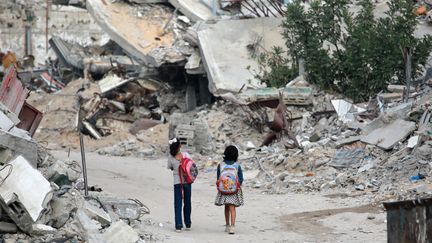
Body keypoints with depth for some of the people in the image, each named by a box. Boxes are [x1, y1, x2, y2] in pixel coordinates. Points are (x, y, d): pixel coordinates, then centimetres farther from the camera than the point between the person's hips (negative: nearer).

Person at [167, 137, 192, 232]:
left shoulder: (170, 157, -10)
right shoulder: (186, 155, -10)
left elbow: (169, 167, 4)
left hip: (177, 182, -1)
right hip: (187, 181, 1)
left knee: (178, 204, 3)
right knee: (187, 202, 14)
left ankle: (178, 225, -6)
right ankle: (188, 224, 22)